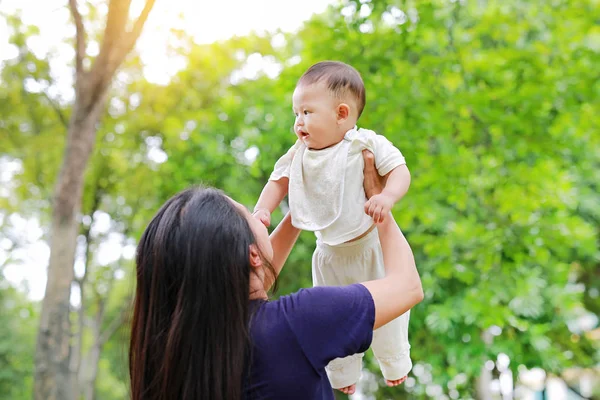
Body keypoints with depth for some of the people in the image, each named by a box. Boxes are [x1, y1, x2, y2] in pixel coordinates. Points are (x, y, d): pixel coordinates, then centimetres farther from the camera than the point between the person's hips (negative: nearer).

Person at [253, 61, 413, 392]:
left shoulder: (366, 144, -18)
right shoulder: (298, 154, -5)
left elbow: (399, 170, -20)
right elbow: (279, 180, 5)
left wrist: (387, 197, -39)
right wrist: (262, 209, -12)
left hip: (372, 247, -4)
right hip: (330, 255, 4)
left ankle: (394, 364, 42)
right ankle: (342, 377, 40)